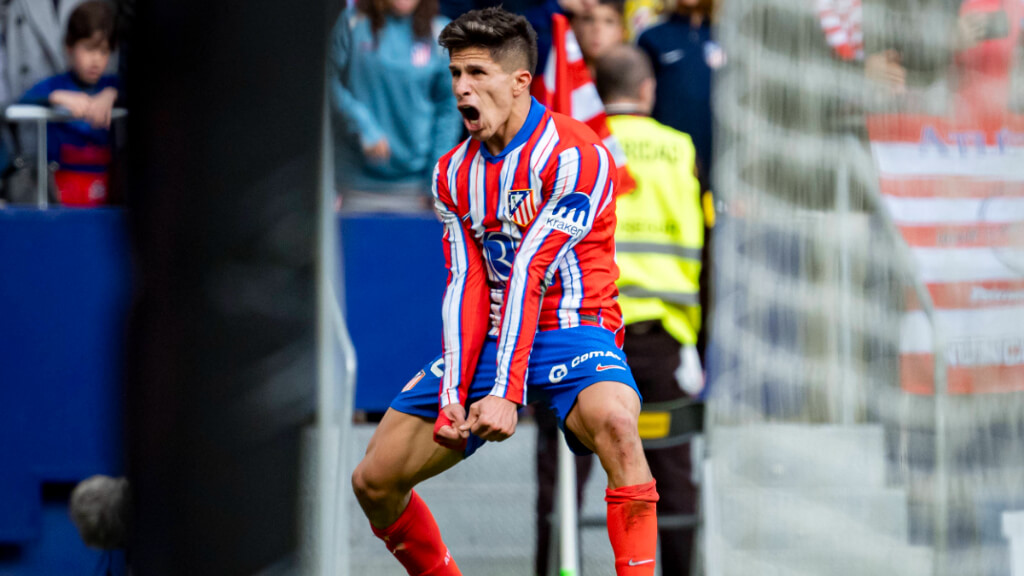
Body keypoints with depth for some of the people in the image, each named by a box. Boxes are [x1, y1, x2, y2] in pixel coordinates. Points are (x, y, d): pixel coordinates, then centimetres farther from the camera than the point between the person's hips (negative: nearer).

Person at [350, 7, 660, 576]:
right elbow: (466, 288, 0)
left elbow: (530, 275, -23)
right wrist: (452, 395, -13)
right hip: (487, 336, 6)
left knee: (614, 422, -39)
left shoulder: (575, 156, -15)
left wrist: (506, 392, -27)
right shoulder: (452, 173, 7)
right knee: (373, 481, -1)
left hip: (570, 329, -6)